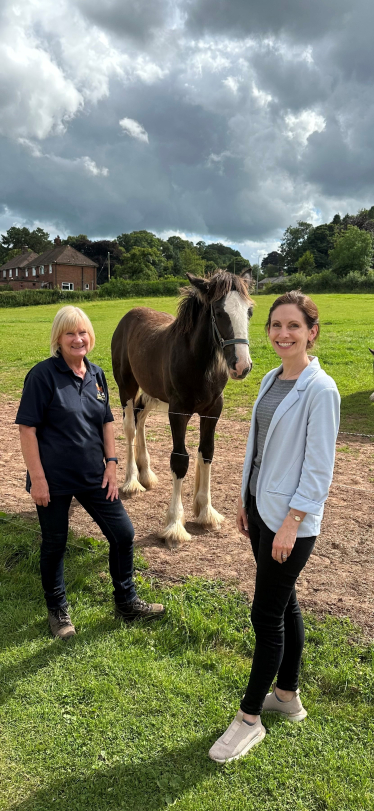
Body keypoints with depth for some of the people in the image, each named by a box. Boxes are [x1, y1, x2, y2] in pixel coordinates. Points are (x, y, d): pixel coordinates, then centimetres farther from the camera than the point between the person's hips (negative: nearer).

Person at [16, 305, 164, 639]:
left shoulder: (96, 374, 4)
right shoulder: (43, 375, -12)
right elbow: (27, 428, -13)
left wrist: (111, 464, 4)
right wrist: (37, 477, -15)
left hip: (93, 475, 5)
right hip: (54, 478, -5)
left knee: (123, 533, 8)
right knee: (54, 544, 11)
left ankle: (127, 602, 29)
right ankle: (57, 610, 34)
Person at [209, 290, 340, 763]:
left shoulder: (320, 390, -18)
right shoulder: (271, 379, 7)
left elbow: (319, 469, -17)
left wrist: (291, 524, -17)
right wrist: (245, 500, 14)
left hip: (291, 519, -8)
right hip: (262, 507, 8)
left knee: (267, 615, 3)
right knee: (283, 604, 20)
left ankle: (249, 718, 21)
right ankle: (287, 696, 38)